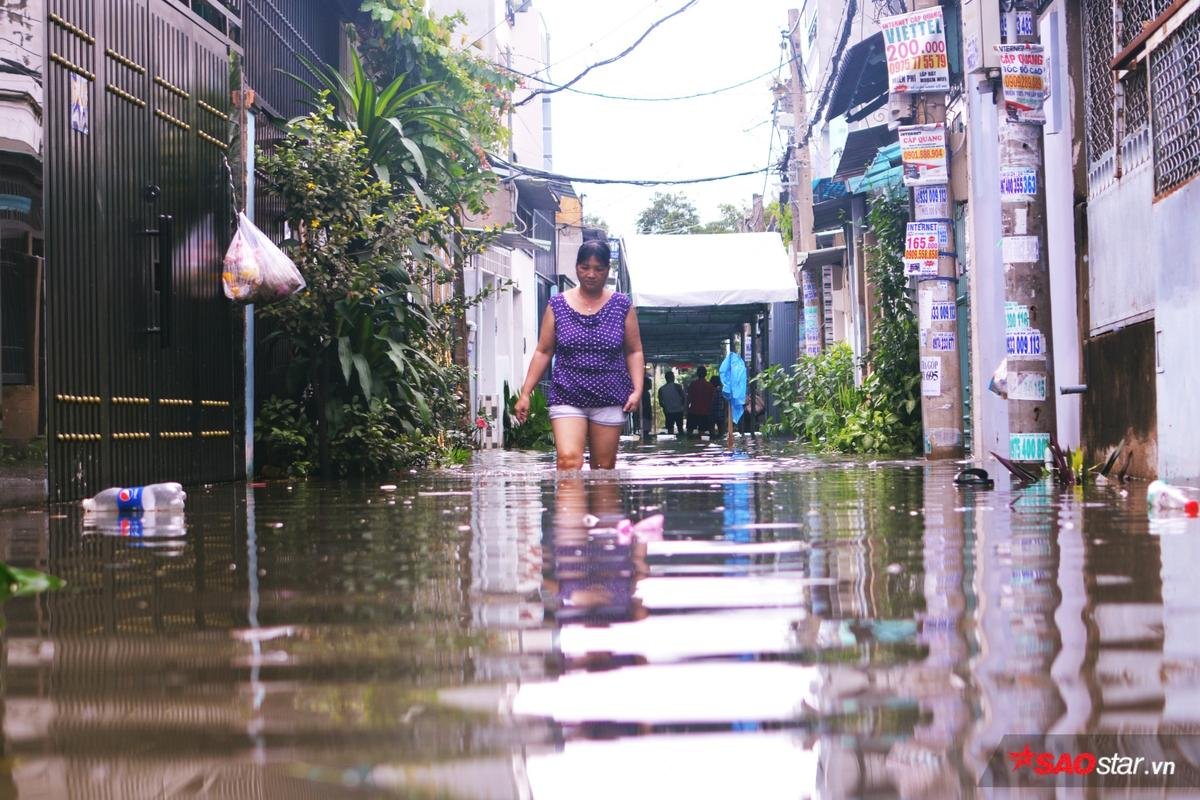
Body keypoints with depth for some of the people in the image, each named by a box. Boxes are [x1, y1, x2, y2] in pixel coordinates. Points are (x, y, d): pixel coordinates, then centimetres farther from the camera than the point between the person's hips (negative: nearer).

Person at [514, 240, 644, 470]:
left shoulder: (622, 305, 5)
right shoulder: (558, 305, 4)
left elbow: (634, 352, 8)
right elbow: (543, 352, 6)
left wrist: (637, 390, -6)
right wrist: (525, 393, 1)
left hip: (609, 399, 1)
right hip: (567, 397, -1)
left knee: (604, 468, 5)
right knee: (568, 461, -18)